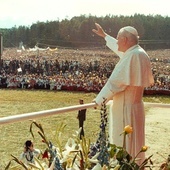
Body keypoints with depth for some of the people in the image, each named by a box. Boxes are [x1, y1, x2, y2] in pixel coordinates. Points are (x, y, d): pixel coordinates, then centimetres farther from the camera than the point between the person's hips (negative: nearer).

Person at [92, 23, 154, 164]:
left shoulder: (132, 56, -22)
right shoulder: (139, 52, 7)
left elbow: (115, 81, -21)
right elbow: (120, 49, 28)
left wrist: (99, 100, -8)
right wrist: (104, 35, 39)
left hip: (126, 109, -10)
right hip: (134, 105, 10)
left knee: (125, 146, 0)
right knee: (133, 144, 18)